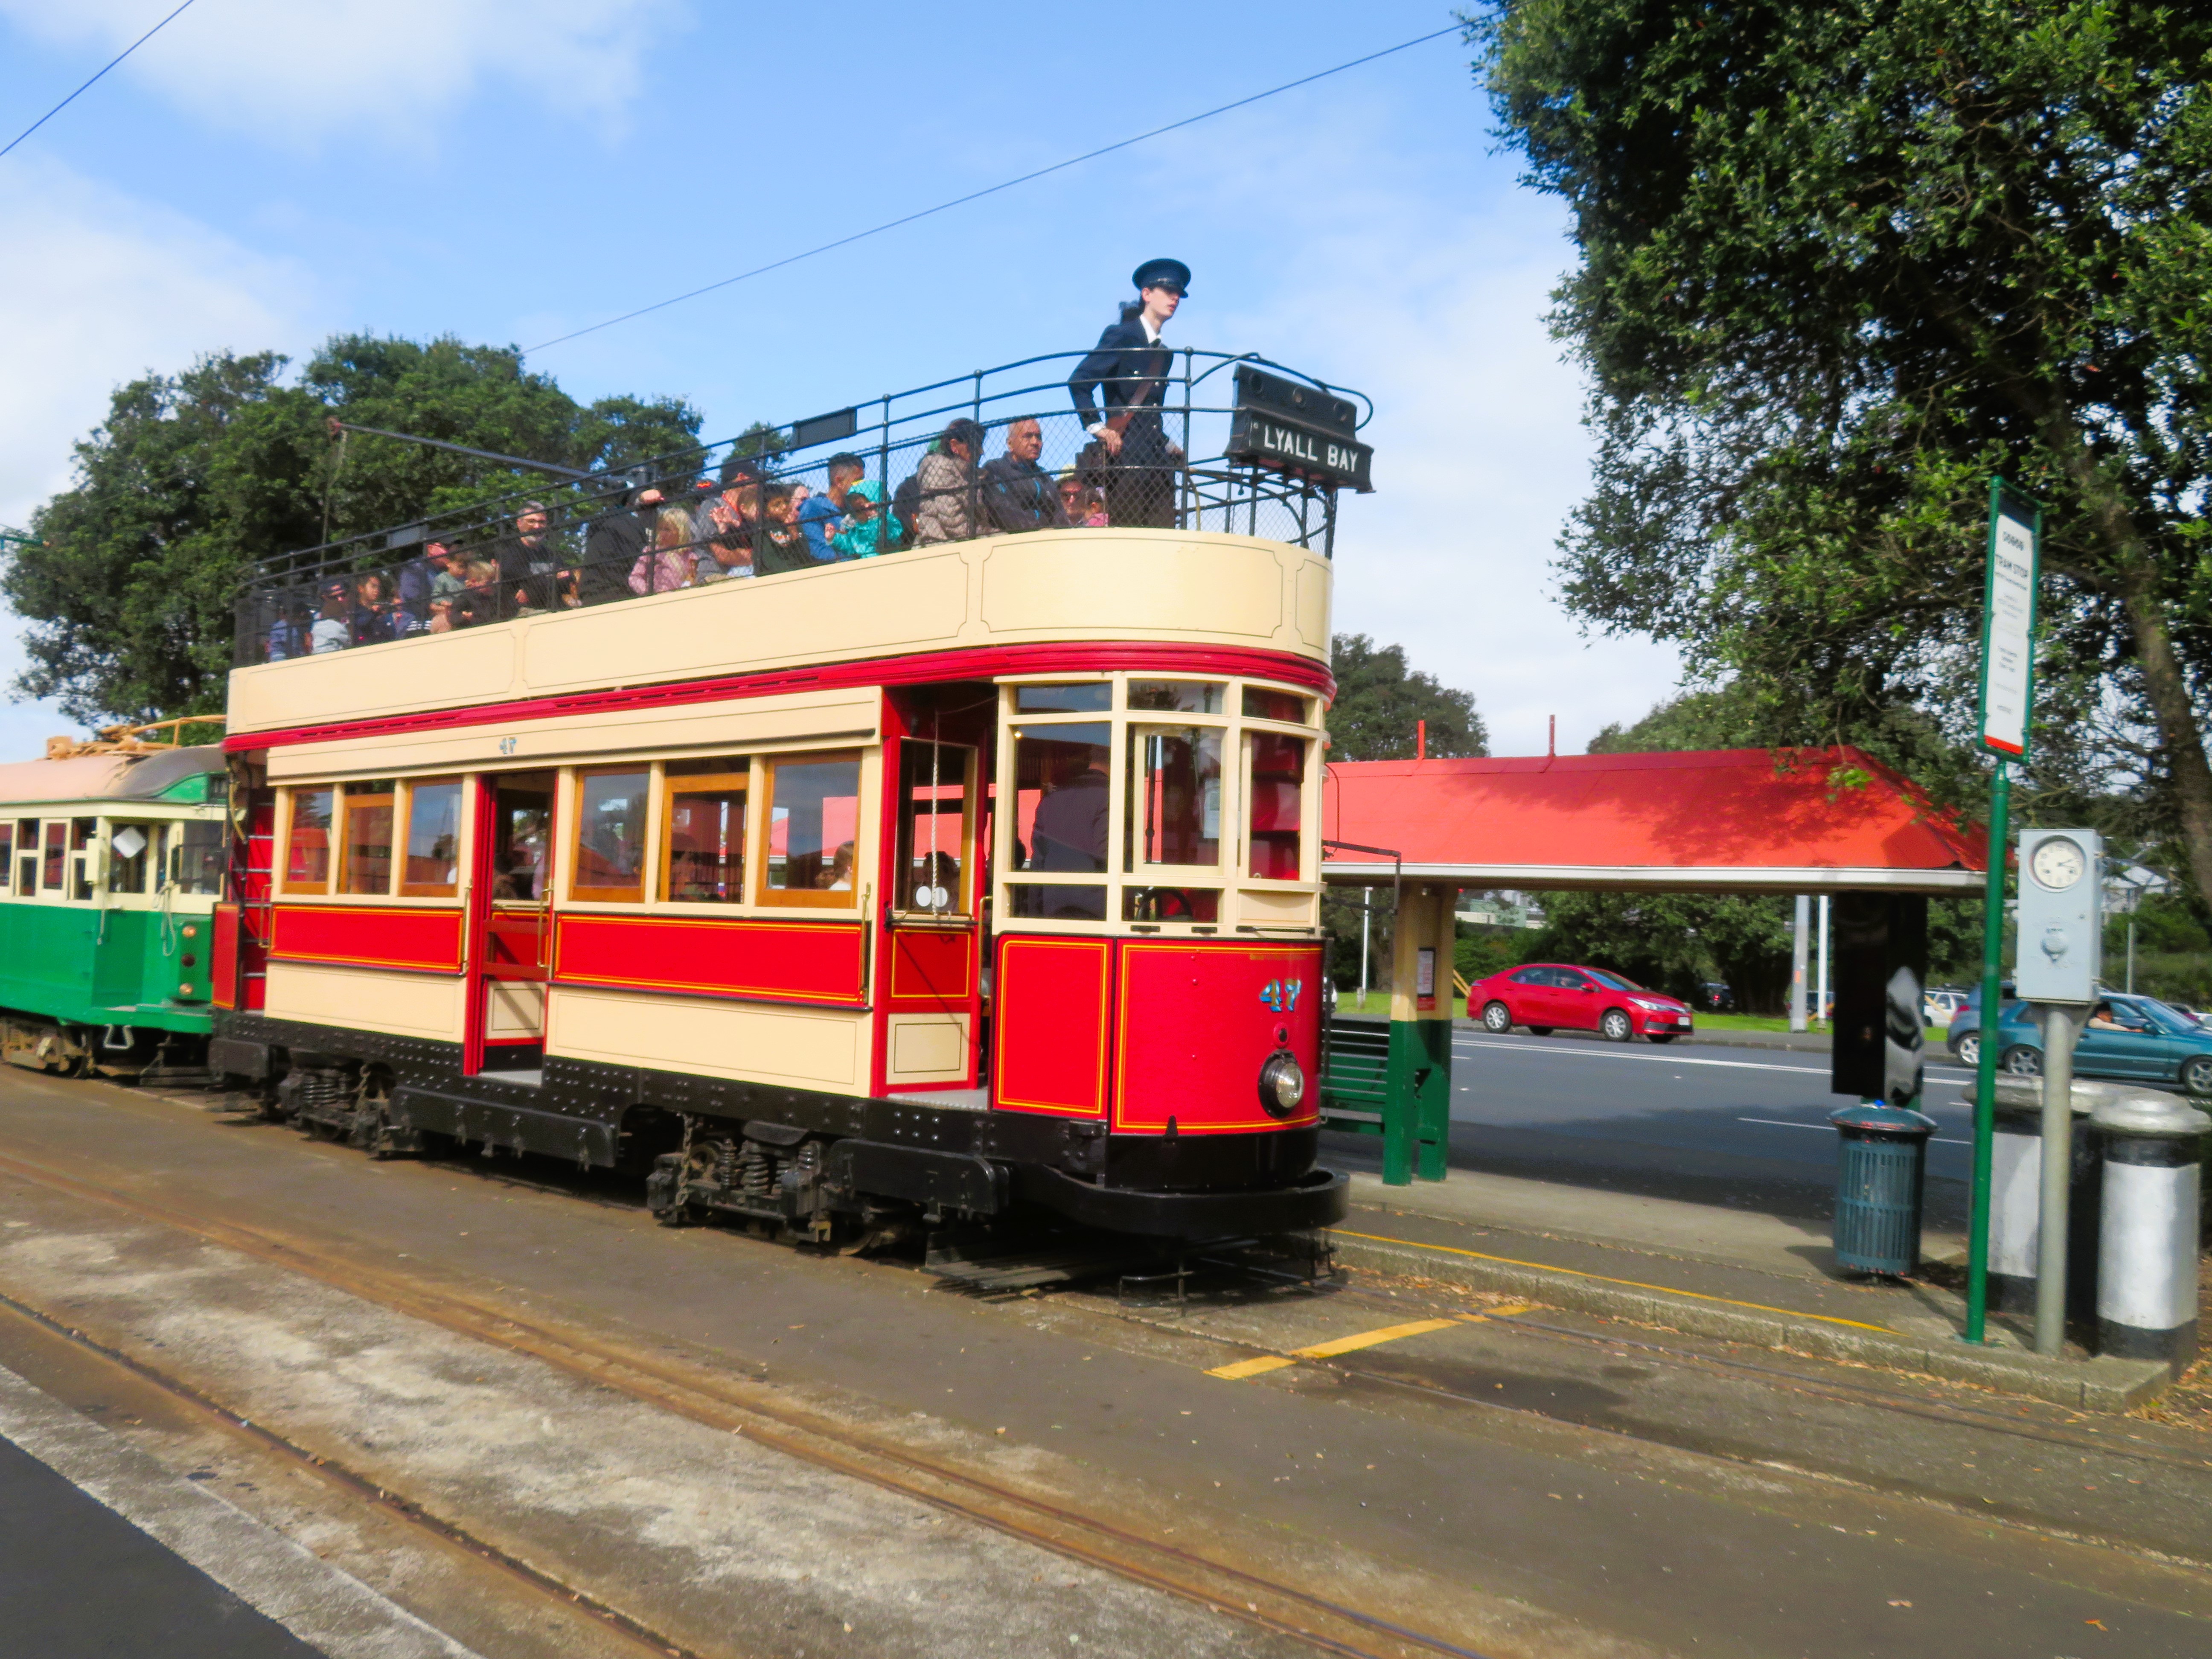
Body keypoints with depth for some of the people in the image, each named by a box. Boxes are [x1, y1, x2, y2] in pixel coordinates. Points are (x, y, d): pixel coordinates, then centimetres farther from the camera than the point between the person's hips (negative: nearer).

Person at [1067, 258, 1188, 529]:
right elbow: (1079, 382, -5)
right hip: (1126, 454, -6)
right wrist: (1097, 428, -10)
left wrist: (1166, 445, 12)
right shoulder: (1121, 336, 3)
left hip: (1158, 458, 7)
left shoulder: (1165, 353, 23)